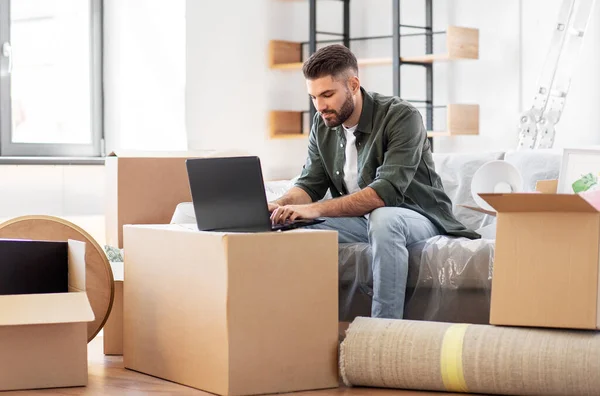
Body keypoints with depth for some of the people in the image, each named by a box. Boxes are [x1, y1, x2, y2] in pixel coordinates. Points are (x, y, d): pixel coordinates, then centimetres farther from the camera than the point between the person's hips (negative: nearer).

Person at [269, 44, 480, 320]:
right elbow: (309, 185, 2)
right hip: (361, 220, 6)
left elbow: (387, 191, -31)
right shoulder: (323, 125, 2)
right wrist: (278, 206, -22)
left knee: (383, 219, -40)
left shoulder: (402, 117, -20)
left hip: (418, 217, -6)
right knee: (293, 231, -18)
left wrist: (315, 209, -40)